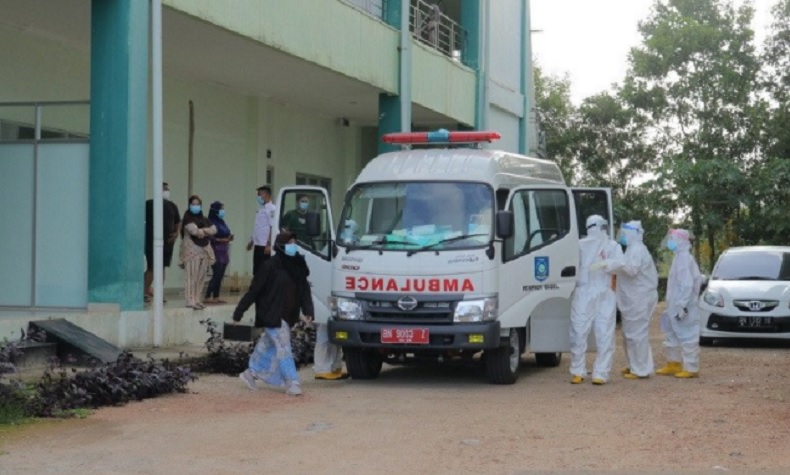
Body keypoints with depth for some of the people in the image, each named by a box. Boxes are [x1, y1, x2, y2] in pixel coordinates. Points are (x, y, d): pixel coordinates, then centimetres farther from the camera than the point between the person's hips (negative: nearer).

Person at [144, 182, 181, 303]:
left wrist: (177, 233, 5)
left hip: (167, 242, 5)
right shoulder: (149, 204, -2)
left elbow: (178, 222, 22)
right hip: (152, 242, -5)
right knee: (151, 267, -9)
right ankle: (145, 292, 0)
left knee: (162, 267, 8)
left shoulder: (172, 206, 13)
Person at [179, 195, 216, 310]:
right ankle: (190, 300, -14)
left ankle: (196, 300, 12)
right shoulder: (188, 218, -2)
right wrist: (206, 231, 0)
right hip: (192, 249, -7)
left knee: (201, 277, 6)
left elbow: (214, 229, 7)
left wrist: (203, 230, -9)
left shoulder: (204, 219, 19)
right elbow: (194, 230, -17)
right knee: (191, 276, -11)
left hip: (204, 250, 7)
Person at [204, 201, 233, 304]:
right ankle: (208, 297, -10)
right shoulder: (212, 222, -9)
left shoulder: (222, 222, 17)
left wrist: (229, 238, 0)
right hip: (216, 252, -8)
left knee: (220, 276, 7)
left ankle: (216, 297, 10)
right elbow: (210, 237, -17)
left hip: (223, 252, 8)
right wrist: (222, 240, -23)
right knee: (216, 275, -12)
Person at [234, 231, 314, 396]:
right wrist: (239, 312, -9)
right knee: (283, 347, -9)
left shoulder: (297, 266, 5)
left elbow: (304, 289, 7)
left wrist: (307, 310, -9)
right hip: (272, 315, -7)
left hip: (287, 316, 7)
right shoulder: (271, 266, -14)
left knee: (268, 346, 17)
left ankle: (251, 373, 33)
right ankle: (291, 383, -8)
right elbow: (254, 290, -11)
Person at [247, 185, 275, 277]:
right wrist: (251, 240, 21)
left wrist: (269, 244, -22)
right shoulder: (260, 209, 15)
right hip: (257, 245, 9)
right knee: (256, 270, 11)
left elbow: (273, 228, -18)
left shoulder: (271, 209, -12)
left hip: (265, 246, -9)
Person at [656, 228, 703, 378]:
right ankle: (673, 364, 28)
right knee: (672, 335, 18)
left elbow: (687, 284, -22)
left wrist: (682, 304, -24)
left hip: (682, 306, -11)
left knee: (687, 336, -5)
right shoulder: (680, 257, 14)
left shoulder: (684, 258, -16)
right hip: (675, 305, 11)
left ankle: (691, 368, -1)